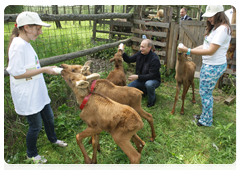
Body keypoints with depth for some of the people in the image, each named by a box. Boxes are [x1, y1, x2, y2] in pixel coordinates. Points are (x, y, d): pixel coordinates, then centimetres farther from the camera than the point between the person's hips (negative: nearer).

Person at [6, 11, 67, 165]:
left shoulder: (25, 43, 6)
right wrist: (44, 70, -21)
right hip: (27, 95, -9)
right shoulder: (18, 45, -22)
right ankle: (31, 154, 33)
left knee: (49, 117, 22)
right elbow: (17, 73, -23)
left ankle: (53, 139, 48)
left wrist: (47, 69, 5)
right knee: (36, 125, 8)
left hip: (37, 92, 9)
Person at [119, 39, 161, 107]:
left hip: (153, 80, -6)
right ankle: (144, 90, 18)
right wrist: (122, 53, -15)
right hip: (140, 79, 6)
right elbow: (129, 60, 4)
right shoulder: (140, 53, -7)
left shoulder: (154, 59, -26)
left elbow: (152, 75, -28)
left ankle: (152, 100, -10)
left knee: (149, 84, -41)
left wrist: (137, 77, -35)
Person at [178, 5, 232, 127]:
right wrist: (190, 50, 2)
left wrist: (189, 51, -26)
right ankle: (204, 115, 35)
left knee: (205, 93, 2)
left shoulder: (223, 29, -19)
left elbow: (211, 51, -25)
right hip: (208, 64, 10)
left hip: (214, 66, -10)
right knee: (205, 92, 19)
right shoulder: (215, 27, 13)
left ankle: (206, 121, 20)